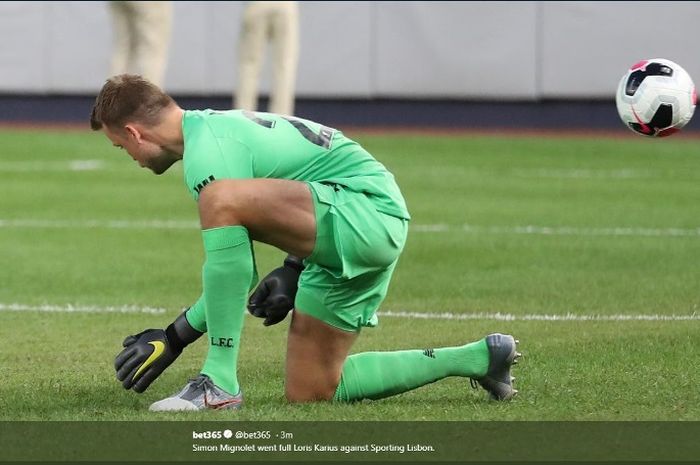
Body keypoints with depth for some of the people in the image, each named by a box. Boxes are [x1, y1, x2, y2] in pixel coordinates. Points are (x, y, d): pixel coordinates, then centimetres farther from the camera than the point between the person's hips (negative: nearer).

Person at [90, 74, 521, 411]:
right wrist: (292, 272, 17)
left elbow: (239, 274, -14)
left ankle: (220, 381, -25)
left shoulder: (207, 153, -13)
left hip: (366, 212, -11)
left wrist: (175, 338, -8)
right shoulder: (218, 125, 18)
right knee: (308, 392, 9)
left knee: (222, 200, -29)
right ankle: (477, 359, 21)